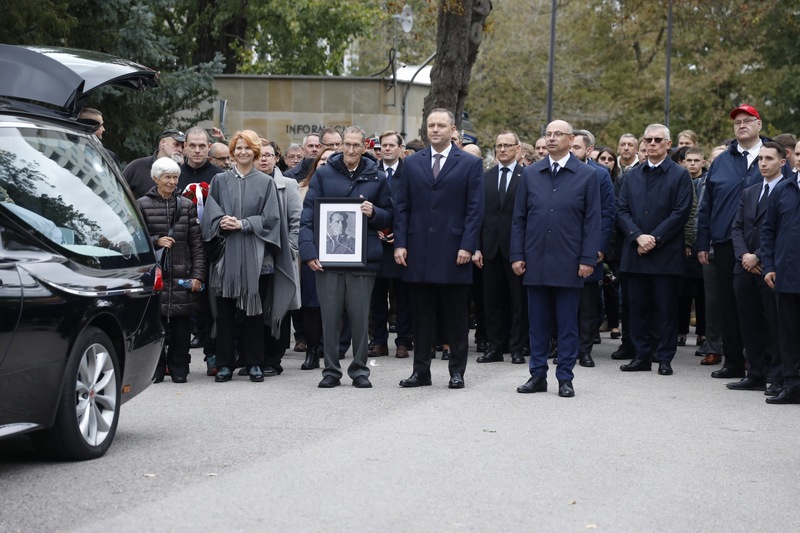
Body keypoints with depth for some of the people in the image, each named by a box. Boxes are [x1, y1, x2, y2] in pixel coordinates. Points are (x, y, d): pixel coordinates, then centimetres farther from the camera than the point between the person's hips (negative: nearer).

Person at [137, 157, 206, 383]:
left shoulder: (187, 205, 10)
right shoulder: (142, 205, 4)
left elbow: (197, 244, 7)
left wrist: (198, 275, 0)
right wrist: (156, 241, -11)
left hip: (181, 275, 1)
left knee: (181, 323, 1)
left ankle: (179, 369, 10)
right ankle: (155, 370, 8)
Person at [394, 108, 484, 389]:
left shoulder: (470, 163, 2)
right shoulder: (412, 163, 10)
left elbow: (475, 209, -2)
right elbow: (402, 206, 9)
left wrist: (467, 246, -11)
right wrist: (400, 244, 0)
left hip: (453, 251, -3)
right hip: (419, 250, 3)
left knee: (456, 316, 4)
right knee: (421, 314, 7)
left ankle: (457, 371, 11)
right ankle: (421, 370, 13)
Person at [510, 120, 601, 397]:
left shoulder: (587, 175, 2)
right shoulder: (530, 174, 10)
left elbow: (592, 221, 0)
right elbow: (519, 218, 11)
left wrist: (588, 259, -7)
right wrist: (517, 255, 3)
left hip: (568, 263, -2)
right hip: (535, 262, 3)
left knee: (567, 324, 2)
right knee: (538, 323, 7)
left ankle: (565, 378, 8)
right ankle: (538, 375, 14)